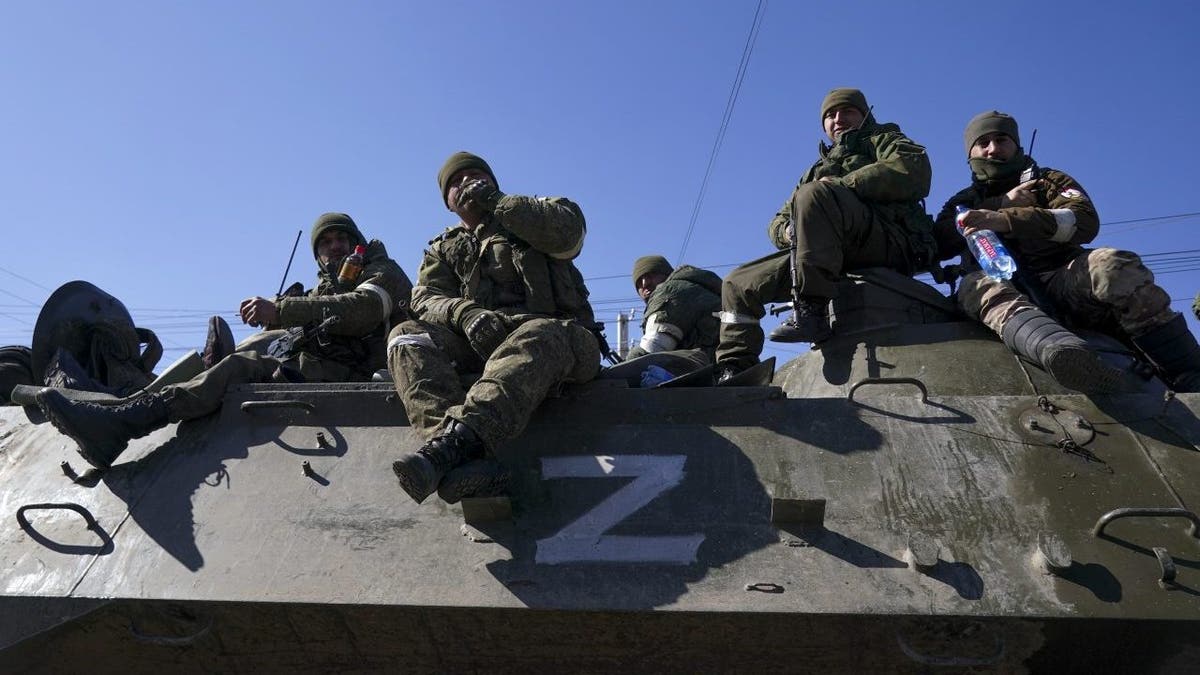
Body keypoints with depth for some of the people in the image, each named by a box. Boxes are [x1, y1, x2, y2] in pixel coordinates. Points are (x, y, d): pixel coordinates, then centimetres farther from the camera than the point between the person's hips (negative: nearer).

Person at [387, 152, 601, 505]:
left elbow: (569, 230, -5)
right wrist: (464, 312, -16)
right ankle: (468, 459, -46)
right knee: (407, 338, -24)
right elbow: (426, 298, 8)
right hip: (476, 341, 3)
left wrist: (496, 201, 0)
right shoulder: (443, 249, 28)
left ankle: (456, 438, -57)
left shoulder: (535, 215, 20)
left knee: (539, 338, -37)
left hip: (552, 330, -2)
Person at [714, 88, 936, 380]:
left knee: (815, 194, -32)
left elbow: (913, 169, -4)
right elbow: (776, 224, 28)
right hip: (833, 256, 6)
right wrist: (790, 231, 1)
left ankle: (811, 312, -38)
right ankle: (734, 373, -7)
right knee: (738, 284, 0)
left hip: (890, 241, -6)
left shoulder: (883, 139, 22)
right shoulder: (818, 170, 36)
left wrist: (838, 185, -7)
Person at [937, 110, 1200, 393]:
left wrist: (1006, 220, -19)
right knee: (977, 286, -35)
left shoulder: (1049, 180, 22)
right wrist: (1003, 203, -3)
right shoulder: (964, 201, 26)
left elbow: (1085, 221, -2)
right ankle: (1061, 351, -63)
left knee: (1112, 264, -32)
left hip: (1065, 280, 1)